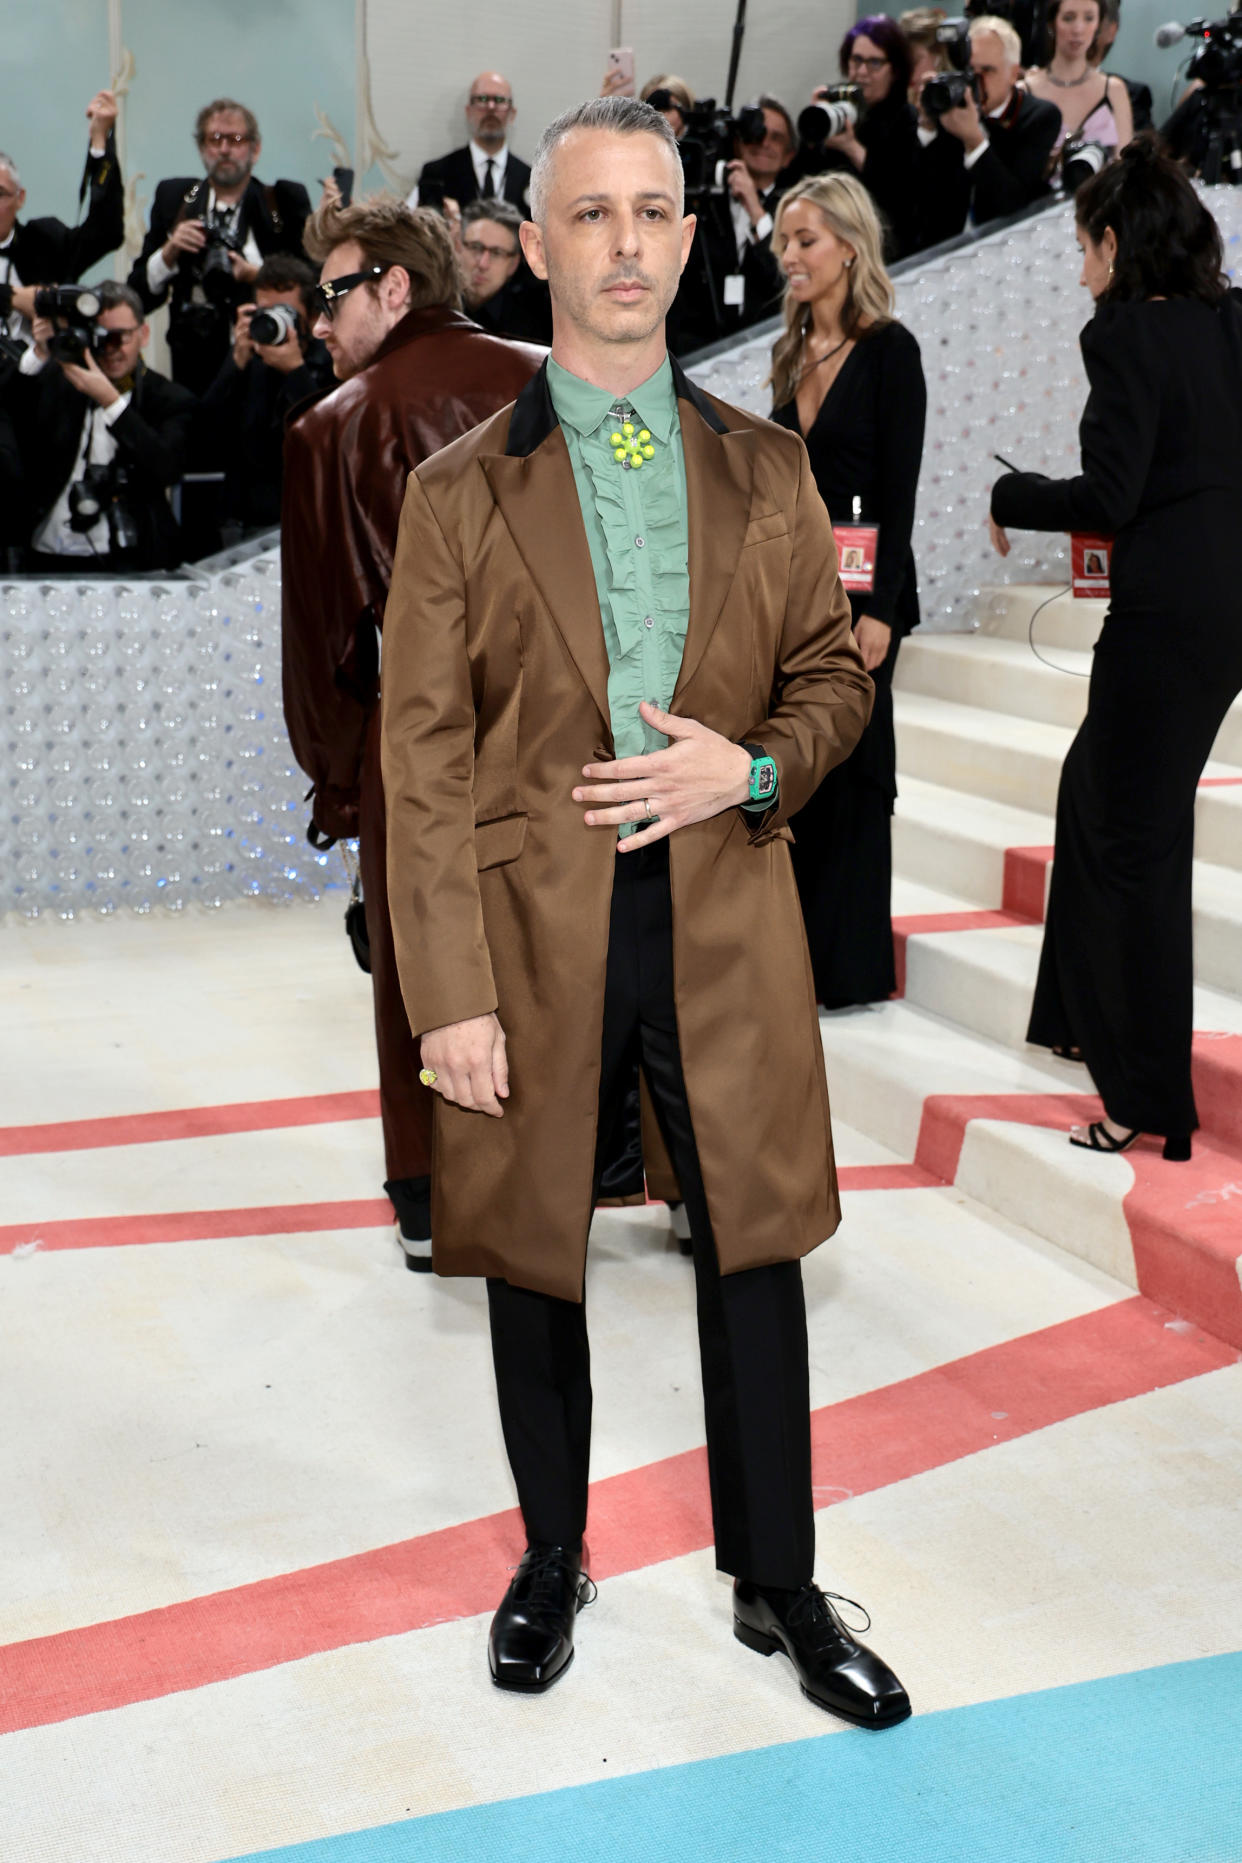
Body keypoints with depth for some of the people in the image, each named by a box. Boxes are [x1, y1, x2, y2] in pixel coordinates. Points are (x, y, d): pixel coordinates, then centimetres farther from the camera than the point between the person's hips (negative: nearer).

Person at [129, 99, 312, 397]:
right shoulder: (174, 197, 11)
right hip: (195, 368, 1)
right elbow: (140, 295, 9)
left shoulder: (286, 201, 6)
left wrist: (258, 276, -15)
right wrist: (169, 252, -7)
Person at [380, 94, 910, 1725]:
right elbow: (424, 759, -4)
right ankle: (552, 1562, 32)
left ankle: (776, 1586, 26)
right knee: (532, 1257, 11)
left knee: (755, 1250, 7)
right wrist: (452, 995, -10)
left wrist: (751, 770, -10)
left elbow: (833, 672, 13)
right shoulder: (459, 492, 0)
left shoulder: (767, 471, 8)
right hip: (533, 927, -1)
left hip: (724, 922, 2)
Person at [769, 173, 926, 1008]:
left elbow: (898, 493, -13)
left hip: (856, 589, -7)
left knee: (848, 766, -1)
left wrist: (879, 610, -19)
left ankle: (852, 967, 8)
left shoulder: (889, 350, -8)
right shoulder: (795, 351, 13)